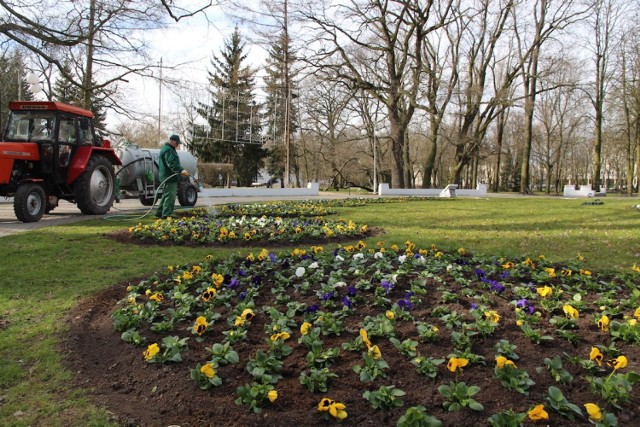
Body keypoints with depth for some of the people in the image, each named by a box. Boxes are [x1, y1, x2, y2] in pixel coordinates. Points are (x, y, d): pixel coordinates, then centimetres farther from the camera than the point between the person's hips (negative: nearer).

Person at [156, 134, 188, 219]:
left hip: (167, 177, 11)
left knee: (166, 195, 18)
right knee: (170, 196, -12)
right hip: (169, 177, -11)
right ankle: (166, 214, -13)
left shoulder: (170, 149, 22)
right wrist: (180, 170, -39)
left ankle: (160, 213, 26)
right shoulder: (168, 150, -14)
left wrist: (181, 170, 27)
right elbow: (171, 164, -28)